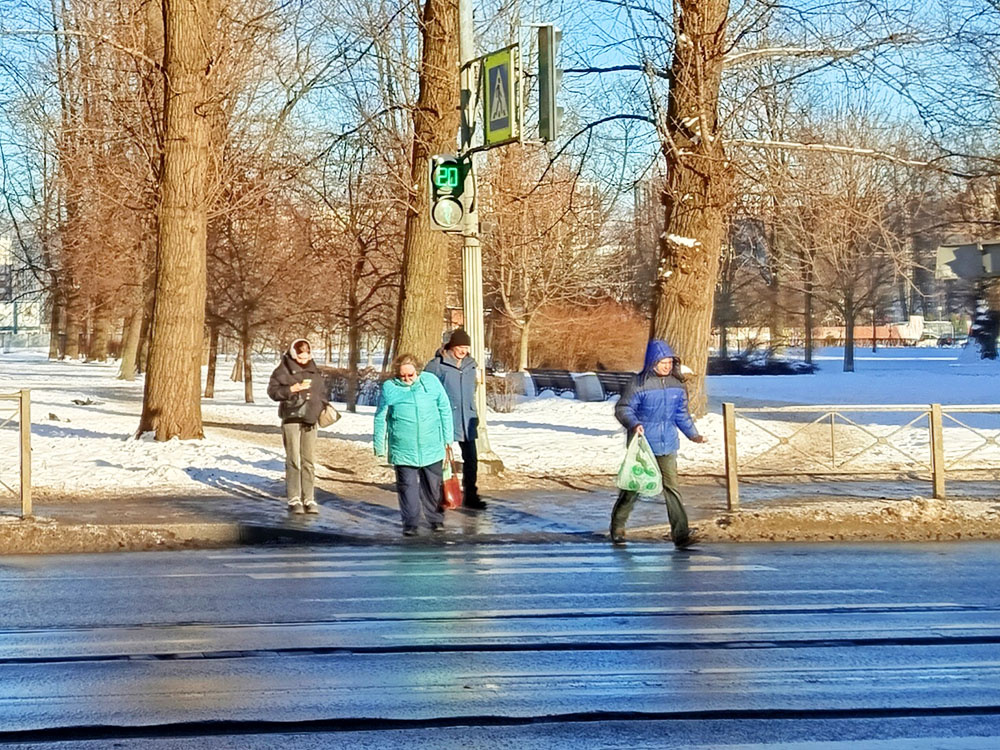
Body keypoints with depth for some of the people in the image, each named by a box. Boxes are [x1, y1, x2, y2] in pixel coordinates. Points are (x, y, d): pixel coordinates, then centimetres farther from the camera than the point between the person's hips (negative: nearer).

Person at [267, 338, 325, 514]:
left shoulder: (315, 372, 14)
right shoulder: (283, 370, 0)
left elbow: (323, 392, 23)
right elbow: (273, 390, -7)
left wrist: (321, 409, 7)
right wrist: (292, 389, -19)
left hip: (310, 421, 4)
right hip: (291, 420, -4)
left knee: (308, 461, 4)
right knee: (293, 461, -6)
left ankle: (309, 500, 7)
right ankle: (294, 500, -3)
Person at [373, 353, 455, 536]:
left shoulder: (431, 381, 1)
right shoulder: (389, 388, -2)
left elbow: (445, 410, 8)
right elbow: (380, 419, 5)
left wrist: (448, 438, 9)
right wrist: (379, 446, 5)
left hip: (431, 448, 1)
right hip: (403, 450, -1)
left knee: (433, 485, 10)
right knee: (407, 486, 0)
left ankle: (436, 520, 24)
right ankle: (410, 524, 8)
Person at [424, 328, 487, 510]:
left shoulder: (470, 365, 10)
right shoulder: (437, 365, -9)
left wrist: (475, 417, 21)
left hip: (466, 423, 5)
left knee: (471, 459, 6)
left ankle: (470, 496, 16)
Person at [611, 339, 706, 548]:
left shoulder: (677, 385, 4)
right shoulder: (639, 384, -11)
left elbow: (682, 414, 15)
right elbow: (622, 408, -8)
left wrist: (693, 434, 8)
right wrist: (633, 424, -25)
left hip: (667, 446, 3)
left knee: (672, 487, -5)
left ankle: (681, 534, -6)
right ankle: (617, 527, 29)